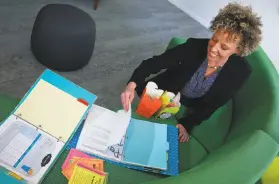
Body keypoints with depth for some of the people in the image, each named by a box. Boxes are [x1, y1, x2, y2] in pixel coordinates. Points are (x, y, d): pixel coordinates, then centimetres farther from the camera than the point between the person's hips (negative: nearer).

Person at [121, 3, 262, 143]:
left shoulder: (241, 71, -25)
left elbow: (213, 104, -15)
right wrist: (132, 84, -46)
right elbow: (155, 62, -30)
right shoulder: (195, 46, -29)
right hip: (166, 96, 0)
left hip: (194, 109, 1)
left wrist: (187, 124, -21)